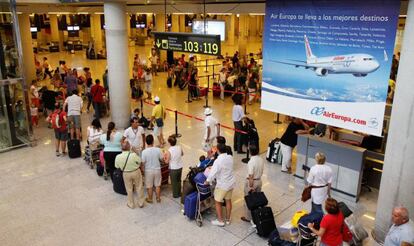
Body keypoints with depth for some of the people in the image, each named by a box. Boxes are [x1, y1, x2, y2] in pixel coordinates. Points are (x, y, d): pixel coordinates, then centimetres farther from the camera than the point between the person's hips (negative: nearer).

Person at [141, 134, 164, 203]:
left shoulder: (144, 152, -20)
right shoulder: (158, 150, -15)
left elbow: (143, 163, -13)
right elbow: (162, 159, -4)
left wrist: (143, 171, 2)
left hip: (148, 171, -2)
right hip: (157, 170, 2)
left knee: (149, 186, 15)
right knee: (157, 185, 18)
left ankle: (150, 199, 30)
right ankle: (158, 198, 31)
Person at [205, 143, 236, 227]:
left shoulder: (218, 161, -26)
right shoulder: (230, 158, -5)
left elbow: (212, 173, -24)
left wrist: (207, 181, -7)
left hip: (222, 185, -6)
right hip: (231, 182, 7)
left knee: (218, 202, 11)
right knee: (228, 200, 19)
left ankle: (220, 221, 20)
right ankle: (228, 219, 31)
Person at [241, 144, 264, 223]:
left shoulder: (251, 162, -27)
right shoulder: (261, 159, -4)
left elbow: (251, 176, -23)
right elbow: (261, 171, 8)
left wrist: (251, 187, -16)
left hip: (252, 181, -7)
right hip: (259, 181, 7)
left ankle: (248, 217, 21)